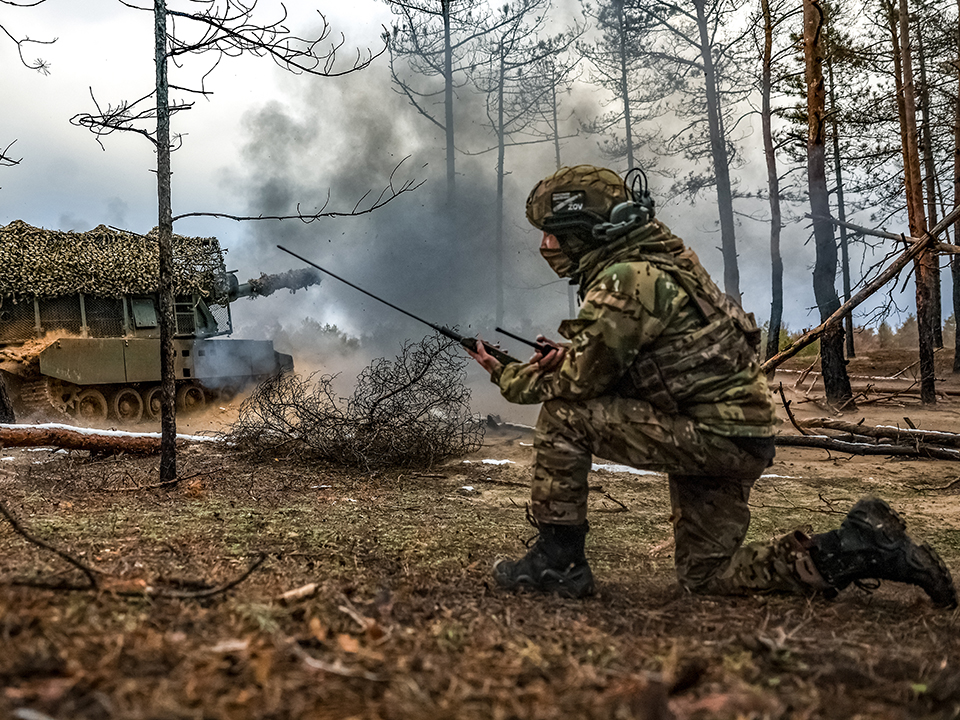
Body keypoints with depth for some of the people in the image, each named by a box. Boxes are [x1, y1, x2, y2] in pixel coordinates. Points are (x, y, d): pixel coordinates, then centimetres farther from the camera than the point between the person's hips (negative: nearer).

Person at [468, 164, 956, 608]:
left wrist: (508, 377, -2)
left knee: (564, 414, -13)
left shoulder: (627, 279, -20)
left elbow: (577, 383, -18)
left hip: (714, 437, -10)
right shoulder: (648, 261, 12)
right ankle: (862, 547, 16)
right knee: (706, 576, 18)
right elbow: (610, 365, 21)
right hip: (732, 438, 10)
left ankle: (557, 561, -4)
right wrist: (569, 356, 3)